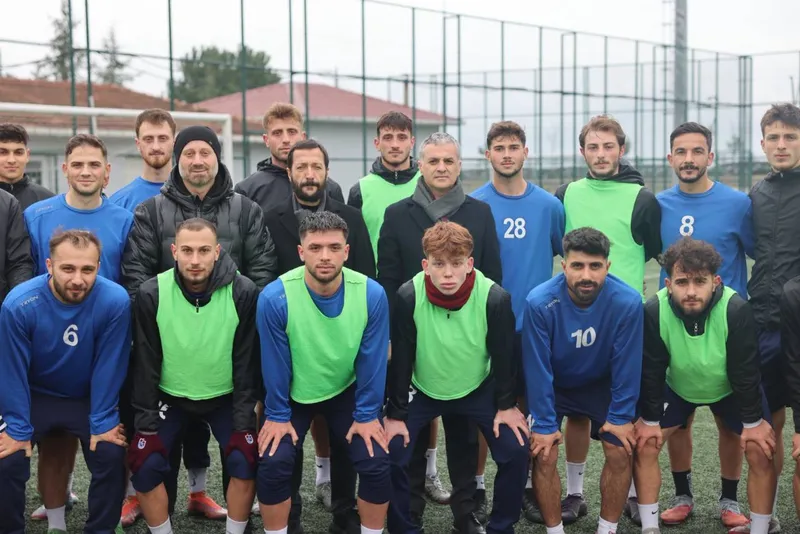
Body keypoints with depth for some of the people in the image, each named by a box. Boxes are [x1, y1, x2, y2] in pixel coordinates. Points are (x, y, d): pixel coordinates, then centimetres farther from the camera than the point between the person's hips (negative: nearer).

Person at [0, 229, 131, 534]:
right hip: (32, 397, 0)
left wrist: (102, 422, -13)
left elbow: (109, 366, -17)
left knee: (112, 456, -15)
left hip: (88, 398, 0)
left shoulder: (115, 301, -27)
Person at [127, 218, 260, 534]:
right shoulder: (151, 294, -17)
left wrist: (244, 417, -12)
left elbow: (247, 360, -12)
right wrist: (146, 419, -10)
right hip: (169, 397, 1)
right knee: (145, 469, -9)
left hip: (225, 397, 0)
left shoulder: (243, 293, -19)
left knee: (246, 464, -13)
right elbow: (145, 362, -10)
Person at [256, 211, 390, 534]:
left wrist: (366, 415, -7)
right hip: (293, 396, -1)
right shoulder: (274, 298, -27)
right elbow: (274, 363, -14)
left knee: (376, 463, -9)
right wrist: (276, 416, -7)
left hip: (347, 392, 1)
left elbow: (372, 361, -11)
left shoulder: (372, 295, -23)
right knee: (273, 463, -16)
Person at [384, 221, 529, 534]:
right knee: (391, 454, -14)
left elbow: (504, 355, -10)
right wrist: (395, 413, -10)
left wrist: (506, 405, -3)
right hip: (422, 390, 0)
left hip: (479, 389, 1)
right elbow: (400, 359, -15)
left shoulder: (495, 298, -26)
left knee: (516, 450, -11)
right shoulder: (408, 297, -26)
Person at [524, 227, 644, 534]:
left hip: (601, 385, 1)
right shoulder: (539, 302, -32)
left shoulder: (628, 301, -30)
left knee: (621, 453, -6)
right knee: (544, 456, -11)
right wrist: (543, 423, -18)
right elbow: (537, 368, -22)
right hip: (551, 386, -1)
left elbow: (626, 365, -17)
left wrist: (620, 416, -11)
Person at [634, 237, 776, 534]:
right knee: (644, 444, -8)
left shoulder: (736, 310, -36)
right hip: (677, 388, 1)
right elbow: (650, 371, -19)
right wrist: (649, 419, -12)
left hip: (731, 389, -1)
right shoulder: (654, 312, -33)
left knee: (761, 453, -11)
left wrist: (753, 421, -15)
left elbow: (744, 370, -23)